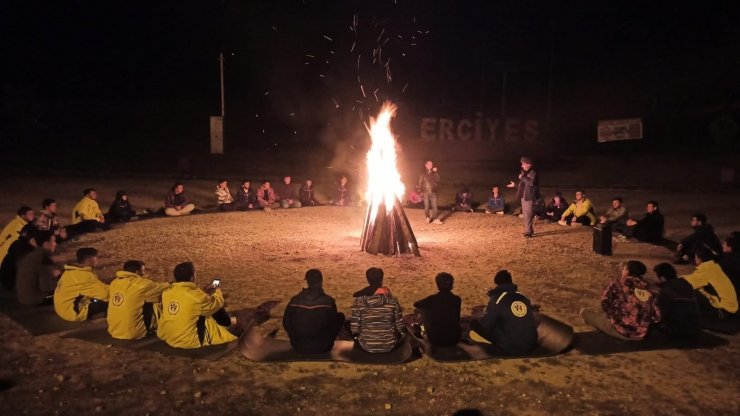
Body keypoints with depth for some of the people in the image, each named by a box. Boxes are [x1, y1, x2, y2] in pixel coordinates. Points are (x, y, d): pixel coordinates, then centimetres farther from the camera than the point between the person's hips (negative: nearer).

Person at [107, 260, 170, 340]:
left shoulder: (115, 282, 4)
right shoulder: (142, 284, -14)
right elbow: (165, 287, -2)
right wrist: (167, 285, 19)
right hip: (133, 333, -7)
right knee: (157, 303, 9)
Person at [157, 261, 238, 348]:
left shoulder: (166, 293, -5)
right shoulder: (197, 296, -22)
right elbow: (217, 304, -1)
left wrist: (204, 292, 20)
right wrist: (217, 291, 18)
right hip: (189, 342, -6)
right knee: (216, 309, 10)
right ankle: (228, 323, 43)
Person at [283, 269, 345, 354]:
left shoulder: (294, 300, -11)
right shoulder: (328, 301, -16)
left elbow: (286, 324, 2)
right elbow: (334, 324, -3)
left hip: (298, 347, 3)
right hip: (322, 347, -3)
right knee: (340, 316, 16)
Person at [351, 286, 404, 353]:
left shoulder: (359, 302, -14)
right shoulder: (393, 302, -14)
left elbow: (355, 328, -11)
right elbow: (400, 326, -7)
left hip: (367, 346, 0)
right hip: (390, 345, 1)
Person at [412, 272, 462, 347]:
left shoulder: (432, 299, -11)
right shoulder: (457, 299, -7)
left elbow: (416, 305, 9)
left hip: (435, 339, -2)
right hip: (454, 339, 2)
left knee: (423, 309, 14)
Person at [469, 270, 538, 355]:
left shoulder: (497, 298, -10)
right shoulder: (524, 297, 5)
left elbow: (485, 324, -7)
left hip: (510, 347, -6)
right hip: (530, 345, 6)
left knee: (475, 324, 3)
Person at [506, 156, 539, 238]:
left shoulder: (533, 173, -11)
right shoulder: (524, 173, 15)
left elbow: (531, 183, -28)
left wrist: (522, 178, -20)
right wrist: (515, 185, 19)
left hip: (530, 197, -9)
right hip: (523, 196, 9)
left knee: (529, 215, -9)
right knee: (525, 215, 13)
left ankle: (529, 232, -5)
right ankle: (529, 231, 23)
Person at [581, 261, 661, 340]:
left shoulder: (619, 282, -3)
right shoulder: (649, 293, 6)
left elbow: (605, 301, -6)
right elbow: (656, 317, 5)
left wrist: (611, 314, 13)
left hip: (620, 331, -5)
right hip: (640, 336, 5)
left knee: (584, 312, 11)